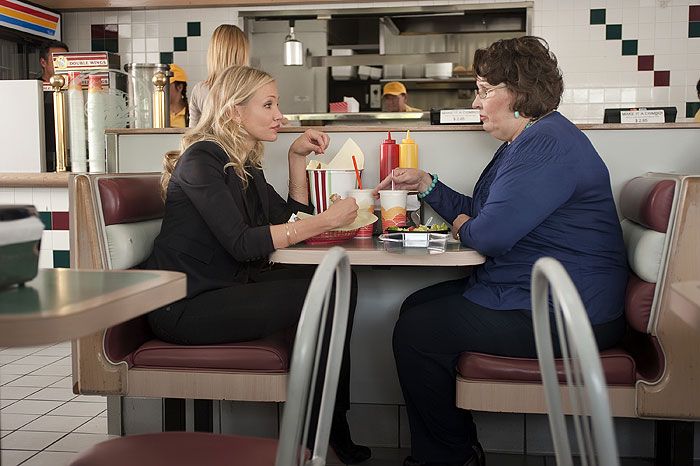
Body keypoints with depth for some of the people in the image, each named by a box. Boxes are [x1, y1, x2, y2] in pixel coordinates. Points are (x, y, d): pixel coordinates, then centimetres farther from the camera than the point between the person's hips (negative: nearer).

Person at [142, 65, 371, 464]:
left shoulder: (245, 163, 14)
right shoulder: (202, 158, -13)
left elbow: (291, 219, 19)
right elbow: (242, 243, -23)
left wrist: (298, 157, 9)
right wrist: (326, 220, -22)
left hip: (230, 288, 9)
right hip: (186, 306, -9)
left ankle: (334, 423, -4)